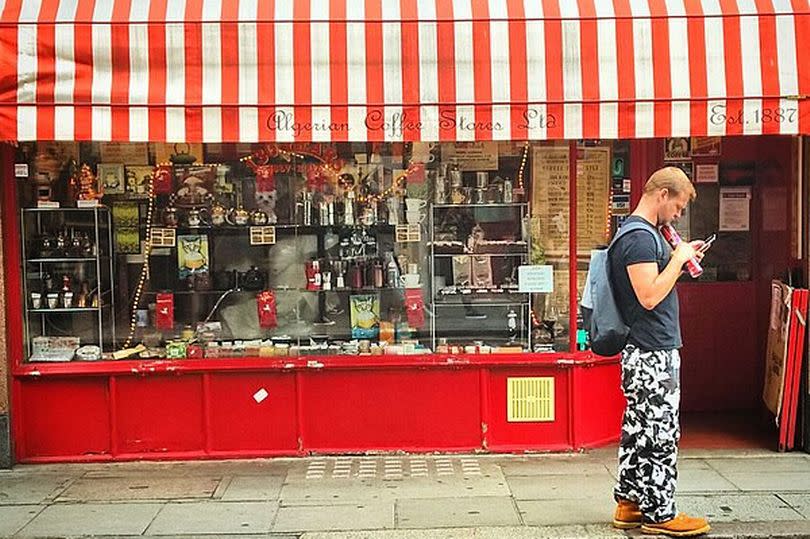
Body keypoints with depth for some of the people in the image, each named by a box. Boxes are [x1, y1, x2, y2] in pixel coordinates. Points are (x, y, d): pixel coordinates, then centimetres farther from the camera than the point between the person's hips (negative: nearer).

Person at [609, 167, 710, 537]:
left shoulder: (645, 233, 17)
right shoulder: (640, 237, -17)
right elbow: (649, 296, -24)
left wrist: (679, 261, 10)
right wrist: (678, 259, -13)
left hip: (648, 353, 11)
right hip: (653, 356, -11)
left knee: (639, 431, 15)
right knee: (659, 435, -2)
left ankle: (629, 505, 24)